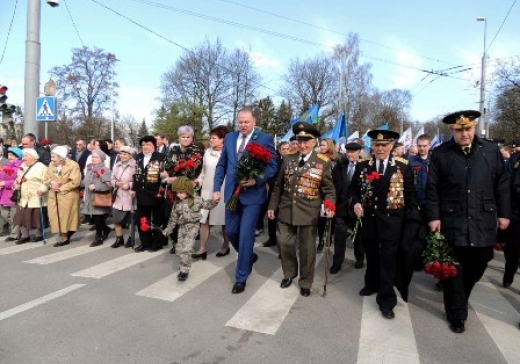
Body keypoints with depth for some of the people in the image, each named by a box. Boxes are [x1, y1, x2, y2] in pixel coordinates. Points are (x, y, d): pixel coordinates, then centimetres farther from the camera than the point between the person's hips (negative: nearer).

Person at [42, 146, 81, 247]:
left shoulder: (73, 165, -13)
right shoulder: (51, 165, 7)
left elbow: (75, 182, -19)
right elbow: (47, 178, 9)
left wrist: (61, 188, -16)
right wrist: (51, 183, -14)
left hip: (67, 195, -6)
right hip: (53, 195, 6)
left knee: (65, 217, 1)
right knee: (56, 217, 6)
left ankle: (65, 238, 13)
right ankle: (64, 237, 20)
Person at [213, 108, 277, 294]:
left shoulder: (265, 138, -6)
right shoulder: (229, 138, 8)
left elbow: (272, 166, -6)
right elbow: (221, 165, 11)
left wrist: (256, 181, -20)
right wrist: (216, 188, 3)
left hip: (252, 193, -5)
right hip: (232, 192, 5)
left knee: (246, 235, -3)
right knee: (231, 232, 13)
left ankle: (241, 277, 11)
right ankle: (249, 257, 41)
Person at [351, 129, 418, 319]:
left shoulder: (403, 166, -4)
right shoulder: (362, 165, 1)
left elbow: (409, 192, 0)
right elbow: (354, 187, 9)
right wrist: (356, 203, -9)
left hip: (391, 219, -3)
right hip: (368, 217, 3)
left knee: (388, 258, 0)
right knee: (371, 254, 18)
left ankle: (386, 300, 9)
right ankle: (372, 284, 41)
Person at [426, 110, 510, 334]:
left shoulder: (491, 150, 3)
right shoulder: (440, 154, -3)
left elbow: (502, 184, 8)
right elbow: (432, 188, -2)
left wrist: (504, 213, 5)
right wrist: (433, 216, -7)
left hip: (483, 221, 3)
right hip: (452, 222, -2)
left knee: (478, 264, 12)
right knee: (454, 269, 5)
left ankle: (459, 298, 38)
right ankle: (457, 314, 20)